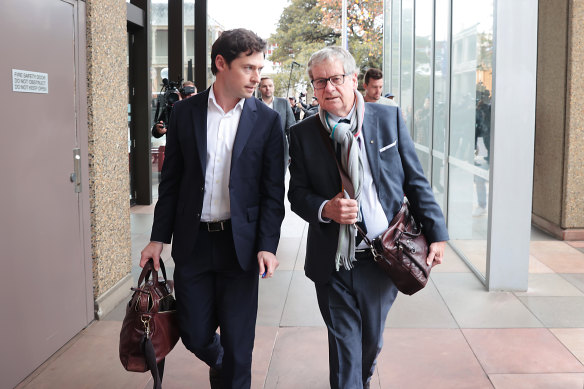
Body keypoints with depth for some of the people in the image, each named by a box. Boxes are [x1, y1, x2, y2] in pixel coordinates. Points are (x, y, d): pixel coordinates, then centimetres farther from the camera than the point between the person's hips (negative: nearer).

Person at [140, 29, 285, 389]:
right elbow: (171, 179, 6)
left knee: (237, 342, 4)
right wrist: (159, 238, 4)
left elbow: (273, 190, -2)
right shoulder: (185, 111, 2)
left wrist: (267, 246, -10)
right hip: (192, 241, 2)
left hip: (240, 244, -2)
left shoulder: (268, 120, -2)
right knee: (195, 335, 12)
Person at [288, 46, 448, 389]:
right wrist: (325, 208, -18)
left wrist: (436, 233, 0)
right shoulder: (303, 134, 1)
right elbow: (297, 193, 3)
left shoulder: (390, 118, 0)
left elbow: (416, 181, 3)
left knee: (372, 341, 17)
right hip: (333, 264, -1)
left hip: (383, 258, 1)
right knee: (344, 347, 6)